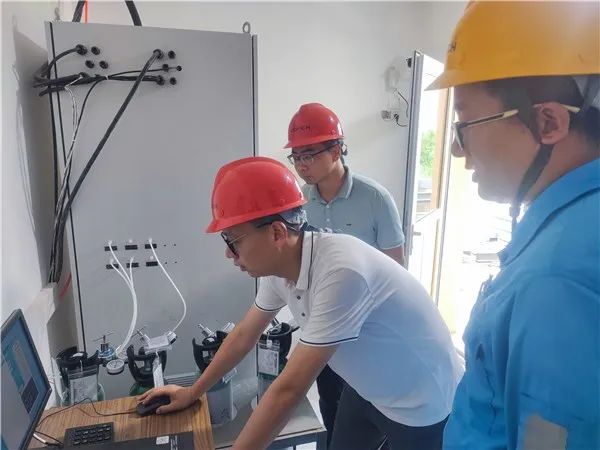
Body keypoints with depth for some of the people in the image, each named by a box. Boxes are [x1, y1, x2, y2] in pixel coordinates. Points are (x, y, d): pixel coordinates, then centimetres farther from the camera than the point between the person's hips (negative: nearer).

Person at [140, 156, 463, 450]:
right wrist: (193, 392, 12)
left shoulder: (341, 273, -39)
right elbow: (243, 335, 3)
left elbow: (290, 389, -34)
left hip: (420, 403, -6)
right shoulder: (279, 268, -12)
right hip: (366, 388, 6)